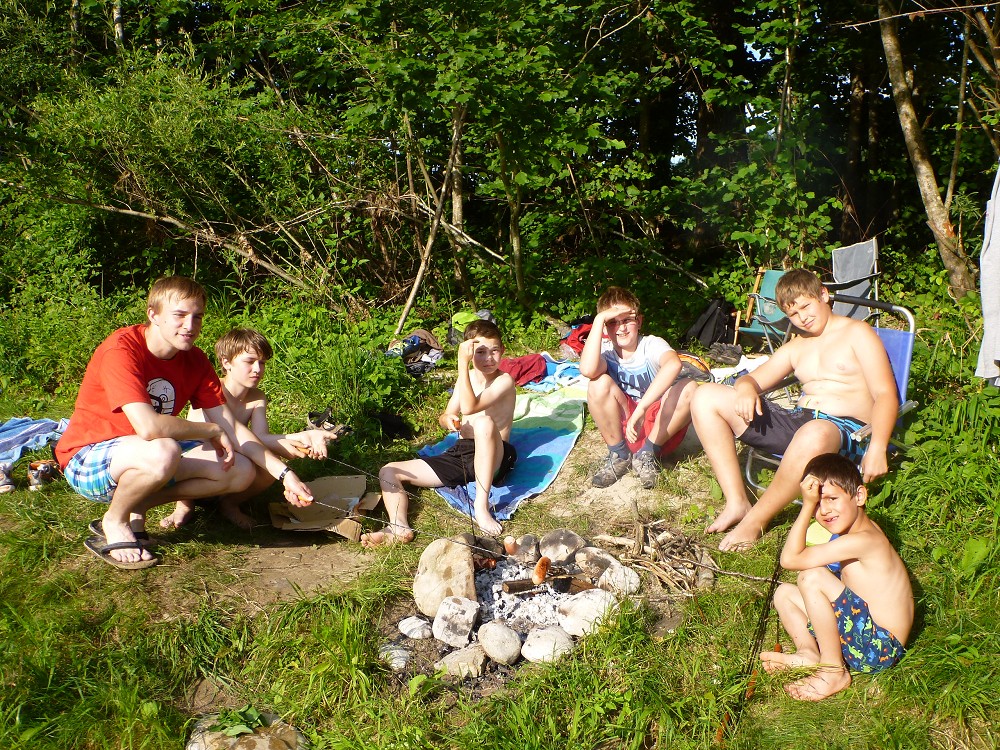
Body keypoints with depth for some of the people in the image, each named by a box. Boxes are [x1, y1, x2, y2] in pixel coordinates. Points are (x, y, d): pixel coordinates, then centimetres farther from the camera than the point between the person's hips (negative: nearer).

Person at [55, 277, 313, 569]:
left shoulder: (195, 360, -2)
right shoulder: (120, 351, -24)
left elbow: (231, 427, -4)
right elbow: (148, 427, -37)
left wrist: (284, 473, -14)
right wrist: (211, 430, -20)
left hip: (147, 458, 7)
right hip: (88, 460, -7)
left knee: (241, 472, -9)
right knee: (163, 452, -39)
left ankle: (136, 508, 0)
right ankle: (114, 521, -9)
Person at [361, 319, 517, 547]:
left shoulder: (504, 381, -7)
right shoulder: (466, 377, 14)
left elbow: (469, 407, -22)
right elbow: (445, 417, 15)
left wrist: (462, 364, -22)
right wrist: (448, 420, -10)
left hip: (490, 459, -7)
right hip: (459, 454, 7)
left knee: (485, 421, -41)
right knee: (389, 472, -4)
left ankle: (482, 506, -36)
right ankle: (399, 527, -33)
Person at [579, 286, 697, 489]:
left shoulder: (652, 345, -13)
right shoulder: (605, 350, -8)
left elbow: (674, 364, -40)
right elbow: (587, 370, -35)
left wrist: (641, 409, -49)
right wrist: (599, 320, -28)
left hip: (659, 426, -1)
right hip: (620, 427, 1)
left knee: (689, 388, -27)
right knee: (600, 384, -25)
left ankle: (647, 453, -11)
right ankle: (619, 455, -7)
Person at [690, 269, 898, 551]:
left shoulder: (857, 333, 6)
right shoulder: (796, 347, 24)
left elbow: (885, 395, -4)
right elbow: (753, 379, 20)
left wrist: (877, 447, -22)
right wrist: (746, 388, -8)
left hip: (844, 429, -6)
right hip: (797, 421, 6)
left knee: (813, 435, -46)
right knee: (706, 396, -5)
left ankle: (755, 521, -25)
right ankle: (737, 503, -15)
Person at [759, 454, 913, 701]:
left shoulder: (862, 541, -24)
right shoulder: (863, 529, 7)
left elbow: (790, 559, -25)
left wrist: (806, 506, -24)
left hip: (879, 648, -10)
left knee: (812, 577, -26)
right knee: (784, 593, 10)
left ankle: (833, 672, -12)